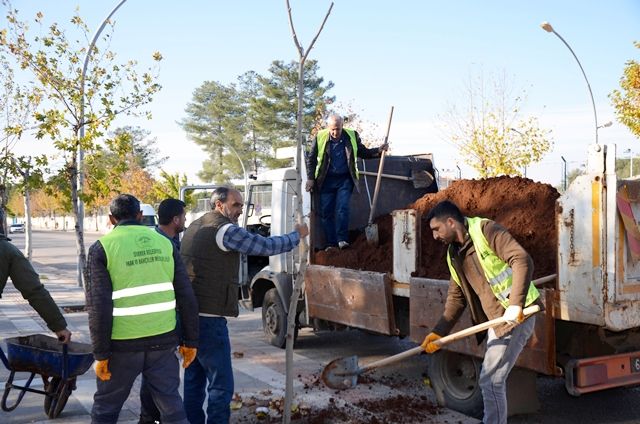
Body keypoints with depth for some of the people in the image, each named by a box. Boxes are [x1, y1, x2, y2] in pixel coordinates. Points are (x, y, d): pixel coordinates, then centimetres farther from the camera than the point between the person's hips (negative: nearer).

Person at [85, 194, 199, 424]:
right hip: (163, 339, 3)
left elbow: (99, 306, -11)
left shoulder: (102, 247, -4)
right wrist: (190, 340, 10)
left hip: (123, 344, -2)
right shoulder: (164, 243, 6)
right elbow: (186, 297, 4)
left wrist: (101, 353, -6)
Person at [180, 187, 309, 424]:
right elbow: (267, 246, -10)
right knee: (221, 385, -5)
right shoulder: (226, 230, -12)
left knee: (194, 380, 16)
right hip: (209, 319, -10)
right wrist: (297, 235, 4)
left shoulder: (194, 227, 16)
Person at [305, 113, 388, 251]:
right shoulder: (320, 137, -3)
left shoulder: (352, 136, -1)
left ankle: (342, 239, -8)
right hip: (326, 180, 1)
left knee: (342, 208, -13)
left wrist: (379, 150, -5)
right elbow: (311, 159, 4)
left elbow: (363, 153, 11)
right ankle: (330, 243, 7)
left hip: (345, 179, -1)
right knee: (326, 211, 0)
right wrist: (310, 178, -1)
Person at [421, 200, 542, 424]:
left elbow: (522, 260, -23)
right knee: (492, 378, 16)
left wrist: (515, 305, -30)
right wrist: (439, 332, 8)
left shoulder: (485, 230, -13)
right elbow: (456, 298, 16)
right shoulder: (454, 255, 12)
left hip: (516, 316, -9)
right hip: (496, 320, 9)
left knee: (490, 379, -6)